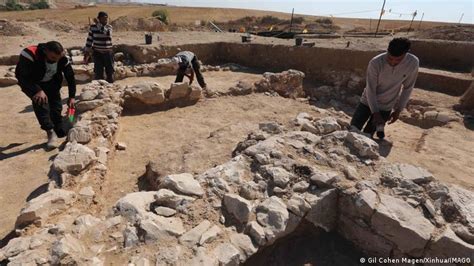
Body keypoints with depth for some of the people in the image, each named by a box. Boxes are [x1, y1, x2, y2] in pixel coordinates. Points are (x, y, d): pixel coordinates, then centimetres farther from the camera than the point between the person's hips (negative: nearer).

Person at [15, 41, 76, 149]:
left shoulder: (62, 59, -20)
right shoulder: (29, 55, -34)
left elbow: (70, 76, -9)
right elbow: (21, 75, -34)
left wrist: (72, 96, -10)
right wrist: (37, 90, -46)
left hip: (51, 84, 4)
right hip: (31, 84, -4)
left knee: (56, 105, 1)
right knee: (40, 101, -28)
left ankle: (60, 132, 18)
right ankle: (50, 132, -23)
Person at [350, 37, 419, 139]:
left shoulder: (413, 63, -18)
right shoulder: (375, 63, -26)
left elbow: (408, 88, -4)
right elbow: (370, 90, -20)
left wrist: (398, 110, -5)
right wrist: (375, 113, -22)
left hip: (386, 107, 1)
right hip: (368, 102, -1)